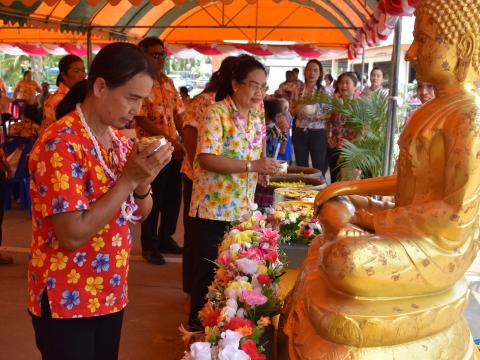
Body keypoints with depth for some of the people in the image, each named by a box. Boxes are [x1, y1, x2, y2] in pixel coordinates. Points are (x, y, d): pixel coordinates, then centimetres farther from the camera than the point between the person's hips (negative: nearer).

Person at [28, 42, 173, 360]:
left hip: (111, 295, 7)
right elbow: (73, 236, -25)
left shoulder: (119, 140, 5)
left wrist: (143, 181, -10)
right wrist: (129, 178, -25)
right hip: (66, 302, -7)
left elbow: (138, 214, 10)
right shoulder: (60, 144, -21)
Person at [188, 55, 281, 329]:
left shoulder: (257, 115, 8)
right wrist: (252, 166, -26)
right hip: (213, 207, -7)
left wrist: (266, 168, -1)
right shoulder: (217, 113, -15)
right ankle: (199, 323, 23)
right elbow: (206, 159, -24)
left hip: (242, 208, 7)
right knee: (208, 270, 5)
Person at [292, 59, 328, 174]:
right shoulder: (298, 89, 5)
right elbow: (292, 111, 11)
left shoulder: (324, 91, -3)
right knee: (301, 168, 10)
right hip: (300, 133, 3)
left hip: (317, 133, -3)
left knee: (319, 169, 1)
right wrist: (298, 106, -9)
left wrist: (316, 116, -20)